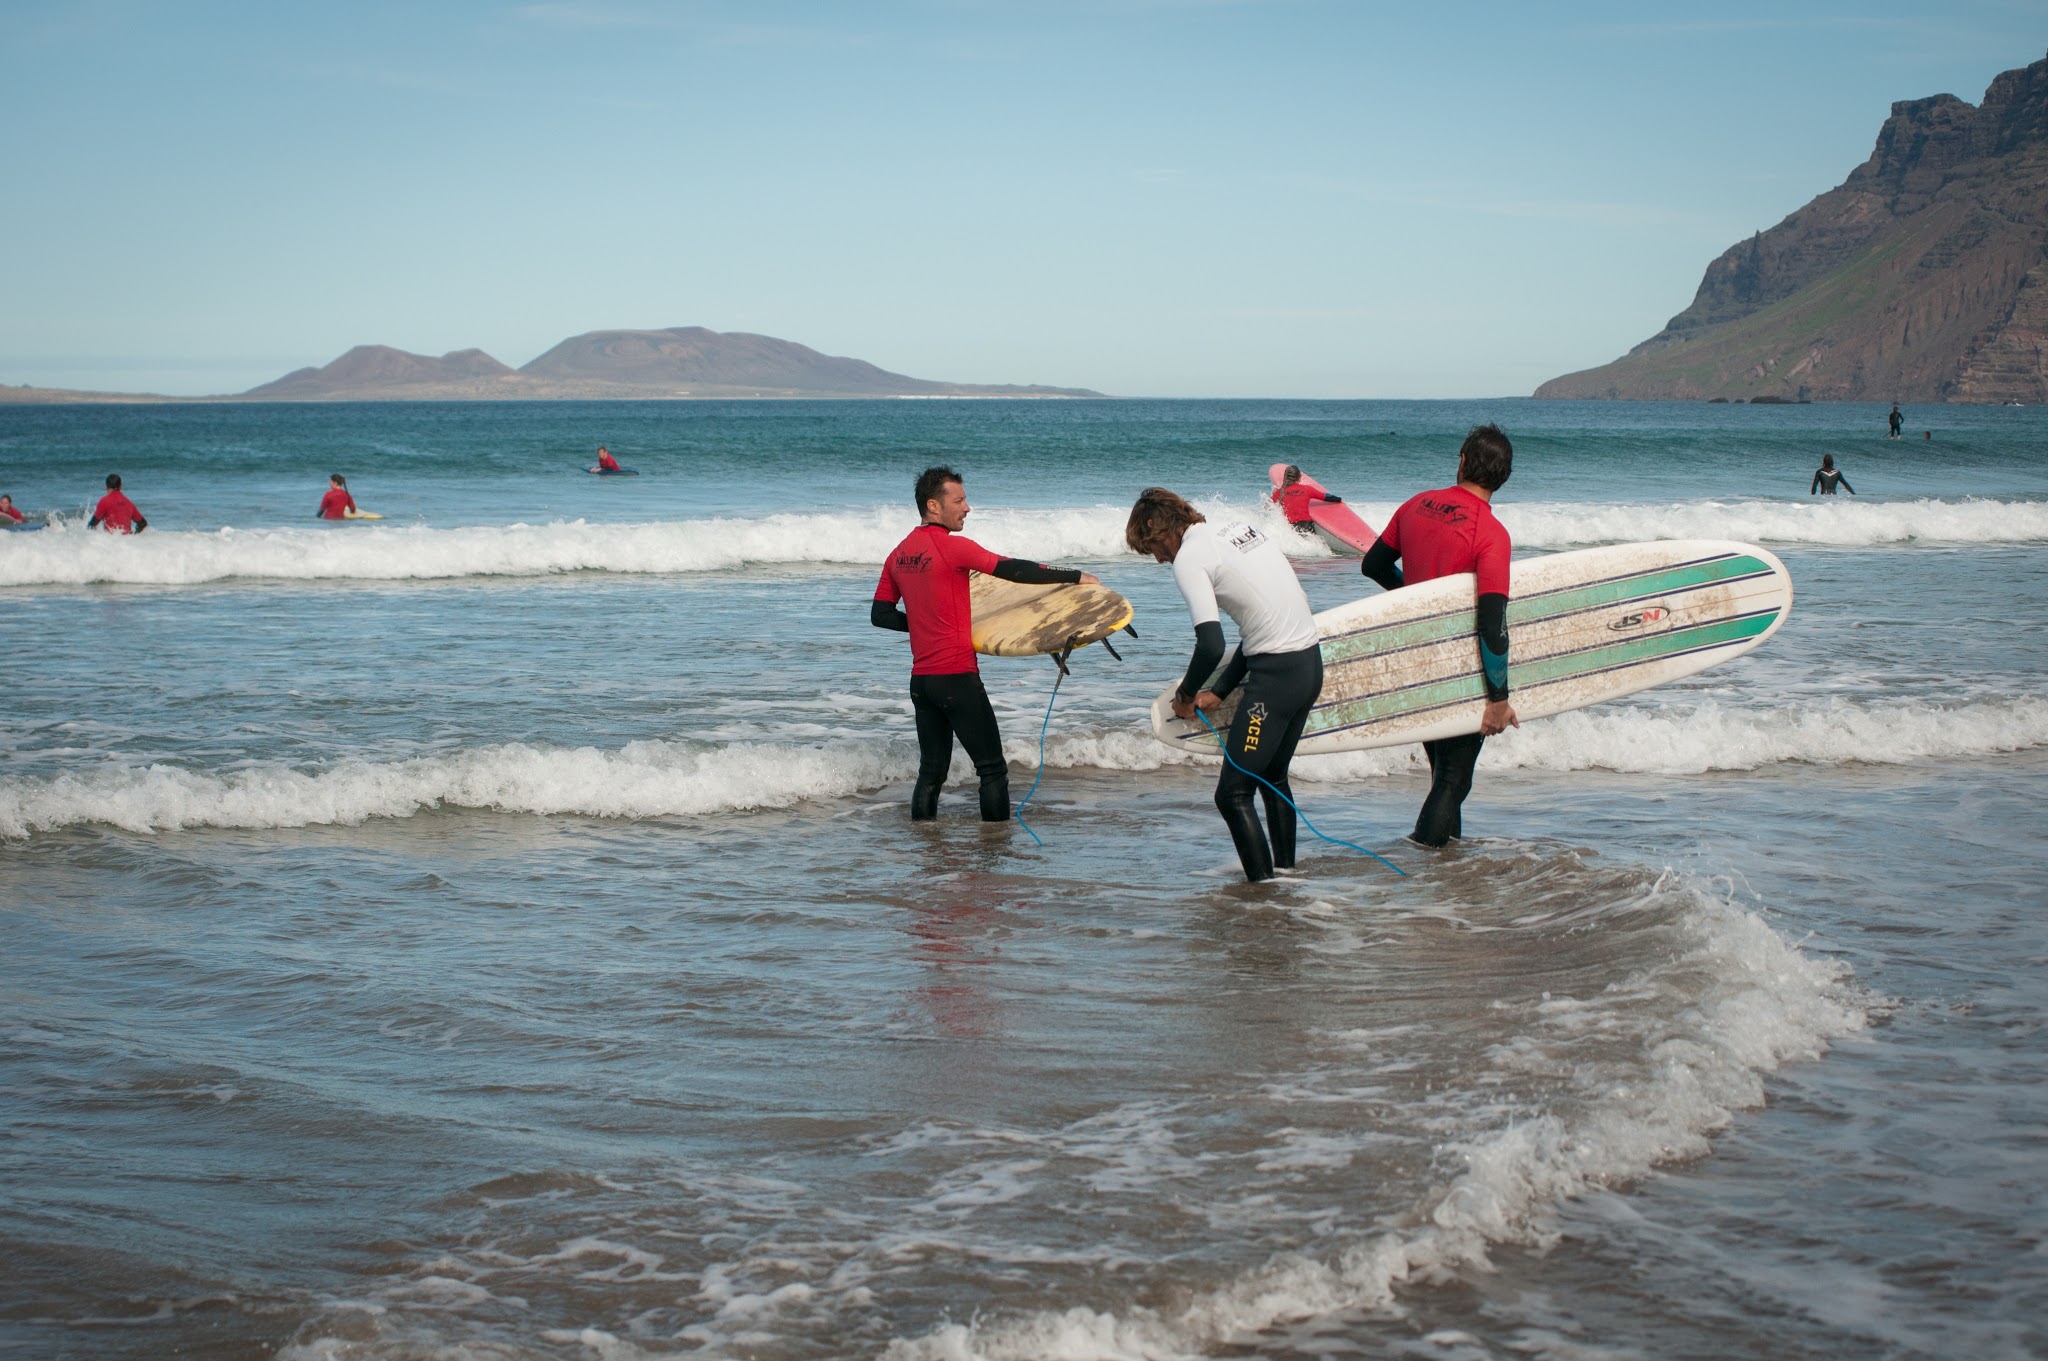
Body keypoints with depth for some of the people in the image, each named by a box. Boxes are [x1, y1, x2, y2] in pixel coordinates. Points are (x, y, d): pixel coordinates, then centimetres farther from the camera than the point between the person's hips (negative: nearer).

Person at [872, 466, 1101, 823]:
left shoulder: (898, 554, 9)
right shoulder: (952, 546, -12)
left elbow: (880, 614, 14)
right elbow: (1012, 570, -13)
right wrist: (1075, 576, -5)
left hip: (921, 679, 7)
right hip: (956, 676, -7)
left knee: (931, 772, 14)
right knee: (993, 769, 1)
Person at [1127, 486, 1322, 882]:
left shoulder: (1189, 558, -10)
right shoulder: (1238, 529, 16)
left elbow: (1211, 646, -20)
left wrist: (1185, 695, -1)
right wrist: (1220, 691, 18)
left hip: (1277, 673, -10)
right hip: (1311, 661, 10)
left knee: (1233, 794, -4)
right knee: (1273, 776, 26)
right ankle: (1286, 872, 35)